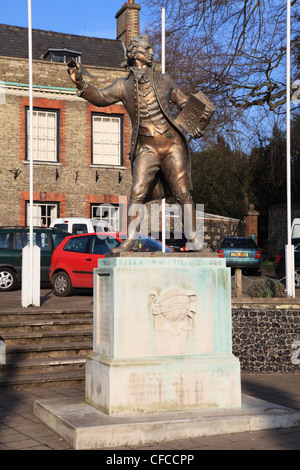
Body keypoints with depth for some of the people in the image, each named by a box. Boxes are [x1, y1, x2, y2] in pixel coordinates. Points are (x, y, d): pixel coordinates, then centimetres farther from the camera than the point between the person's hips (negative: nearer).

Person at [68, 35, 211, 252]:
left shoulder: (164, 80, 12)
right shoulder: (124, 86, 10)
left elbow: (185, 103, 17)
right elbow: (100, 98, 4)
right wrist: (81, 83, -11)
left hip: (172, 144, 0)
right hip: (147, 148, 0)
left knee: (183, 193, -3)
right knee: (137, 193, -9)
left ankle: (192, 239, 4)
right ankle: (130, 239, -1)